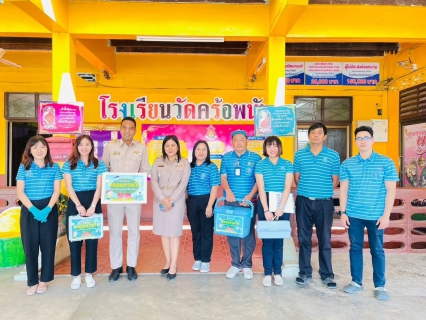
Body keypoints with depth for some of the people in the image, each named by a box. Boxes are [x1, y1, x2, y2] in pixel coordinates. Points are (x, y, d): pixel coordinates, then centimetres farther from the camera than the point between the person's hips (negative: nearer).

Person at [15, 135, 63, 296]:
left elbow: (57, 190, -2)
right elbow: (20, 192, -2)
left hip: (49, 209, 0)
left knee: (48, 244, 4)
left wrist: (47, 209, -14)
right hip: (29, 210, 1)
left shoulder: (54, 167, 2)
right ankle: (32, 282, 17)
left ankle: (43, 280, 19)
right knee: (30, 245, 4)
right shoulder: (24, 167, 3)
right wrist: (33, 209, -15)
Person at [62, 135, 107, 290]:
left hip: (93, 203, 0)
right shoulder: (69, 164, 4)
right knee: (74, 239, 4)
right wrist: (79, 205, -15)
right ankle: (76, 275, 17)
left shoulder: (99, 164, 4)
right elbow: (69, 187, -3)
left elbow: (99, 187, -1)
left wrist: (93, 206, -14)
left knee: (92, 239, 6)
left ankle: (89, 274, 20)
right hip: (75, 204, 0)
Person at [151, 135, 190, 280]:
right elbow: (154, 182, -1)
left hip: (176, 200, -3)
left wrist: (171, 200, -14)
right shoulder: (158, 161, 6)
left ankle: (173, 265, 7)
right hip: (160, 200, 3)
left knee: (174, 232, -1)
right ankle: (168, 262, 19)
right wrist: (162, 199, -13)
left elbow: (183, 184, -6)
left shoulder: (184, 163, 0)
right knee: (163, 231, 7)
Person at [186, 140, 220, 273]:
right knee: (195, 231, 12)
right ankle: (197, 259, 24)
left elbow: (214, 188, -8)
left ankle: (205, 260, 16)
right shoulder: (189, 167, 7)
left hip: (206, 201, -3)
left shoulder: (212, 167, -3)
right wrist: (185, 204, 5)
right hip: (192, 202, 4)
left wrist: (210, 205, -14)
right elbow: (185, 186, 10)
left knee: (206, 231, 5)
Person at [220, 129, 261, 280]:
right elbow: (223, 177, 4)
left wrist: (250, 195, -15)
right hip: (231, 201, 2)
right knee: (232, 233, 7)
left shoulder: (255, 158, 2)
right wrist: (228, 191, -15)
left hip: (249, 201, -1)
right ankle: (235, 264, 20)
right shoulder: (226, 157, 8)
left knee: (248, 233, 5)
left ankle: (247, 265, 19)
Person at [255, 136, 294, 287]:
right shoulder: (260, 165, 2)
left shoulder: (287, 165, 5)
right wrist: (266, 210, -13)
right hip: (265, 203, -1)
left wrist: (280, 208, -13)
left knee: (279, 239, 7)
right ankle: (268, 273, 14)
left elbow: (287, 187, -3)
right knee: (267, 239, 3)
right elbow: (261, 188, -5)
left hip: (283, 204, 1)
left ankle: (277, 272, 19)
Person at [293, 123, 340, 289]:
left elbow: (335, 179, 5)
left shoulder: (333, 155, 0)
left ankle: (327, 275, 21)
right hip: (303, 201, 1)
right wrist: (306, 190, 8)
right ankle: (305, 272, 21)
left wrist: (323, 191, 6)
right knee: (304, 238, 8)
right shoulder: (299, 154, 4)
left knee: (325, 239, 7)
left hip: (324, 202, -1)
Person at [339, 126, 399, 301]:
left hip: (376, 215, -2)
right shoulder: (347, 164, 3)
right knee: (355, 248, 12)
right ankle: (356, 282, 26)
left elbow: (391, 190, -4)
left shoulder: (386, 162, -3)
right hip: (354, 214, 2)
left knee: (377, 251, 9)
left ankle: (380, 286, 23)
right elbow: (343, 189, 5)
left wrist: (386, 215, -9)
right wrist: (343, 212, 0)